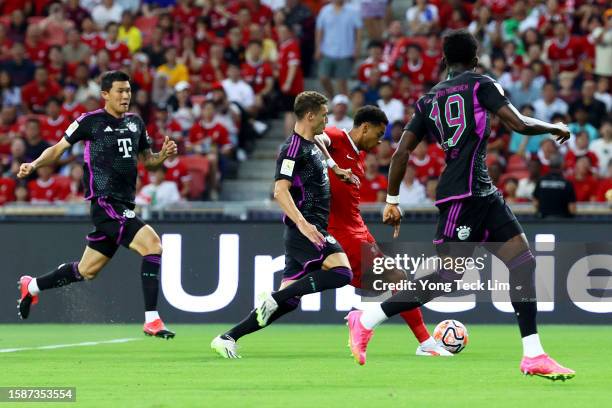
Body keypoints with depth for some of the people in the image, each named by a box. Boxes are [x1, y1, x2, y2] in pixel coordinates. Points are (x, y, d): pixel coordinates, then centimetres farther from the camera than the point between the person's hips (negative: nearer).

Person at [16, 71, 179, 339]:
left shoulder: (135, 123, 14)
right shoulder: (90, 121, -4)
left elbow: (146, 159, 24)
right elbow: (58, 149, 4)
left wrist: (163, 155, 3)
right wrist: (34, 165, -11)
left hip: (124, 205, 8)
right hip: (105, 203, -8)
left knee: (87, 271, 16)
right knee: (152, 245, -24)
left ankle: (31, 287, 39)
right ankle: (151, 320, -21)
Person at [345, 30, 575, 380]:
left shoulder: (429, 99, 16)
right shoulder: (481, 84, -2)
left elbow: (403, 151, 12)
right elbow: (519, 124, -9)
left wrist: (392, 201, 18)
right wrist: (554, 127, 9)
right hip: (464, 194, -8)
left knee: (523, 262, 3)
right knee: (446, 278, -6)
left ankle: (534, 356, -2)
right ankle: (365, 322, 1)